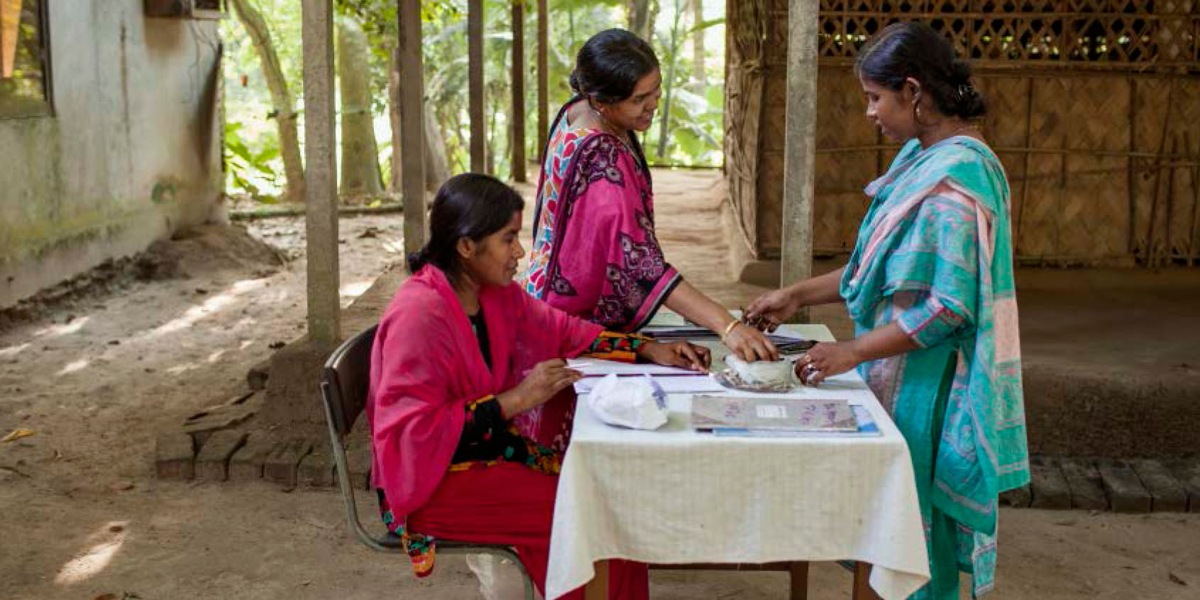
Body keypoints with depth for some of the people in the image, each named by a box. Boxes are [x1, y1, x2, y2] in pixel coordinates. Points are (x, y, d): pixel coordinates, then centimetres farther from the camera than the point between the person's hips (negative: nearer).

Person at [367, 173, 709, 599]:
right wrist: (515, 400, -27)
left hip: (491, 447, 8)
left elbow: (561, 331, 16)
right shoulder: (418, 316, -23)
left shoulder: (497, 294, 2)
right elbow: (412, 431, -26)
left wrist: (647, 350, 6)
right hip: (436, 481, -8)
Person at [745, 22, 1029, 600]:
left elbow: (949, 307, -24)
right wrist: (798, 296, 11)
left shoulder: (957, 174, -21)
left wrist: (851, 352, -18)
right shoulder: (920, 156, 8)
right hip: (899, 373, 9)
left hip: (928, 386, -9)